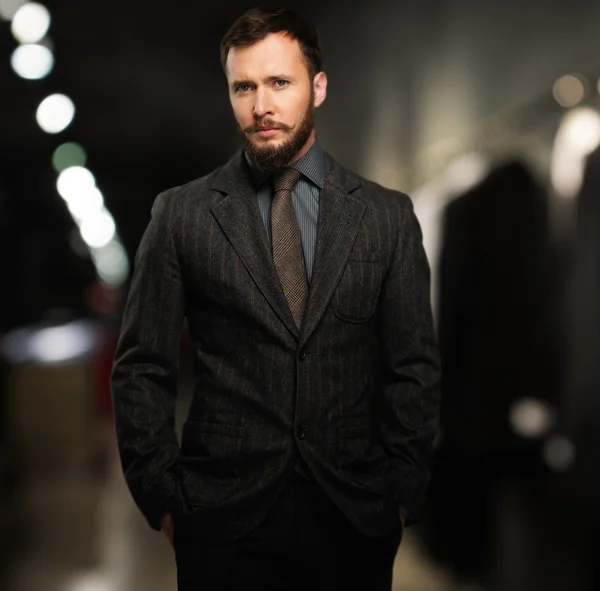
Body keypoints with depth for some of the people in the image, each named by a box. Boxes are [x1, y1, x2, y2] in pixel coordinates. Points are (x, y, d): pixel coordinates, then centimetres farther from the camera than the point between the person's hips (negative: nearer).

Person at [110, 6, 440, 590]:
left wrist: (401, 496, 0)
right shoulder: (181, 214, 1)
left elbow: (414, 368, 4)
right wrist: (161, 497, -2)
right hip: (223, 520, -1)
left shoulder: (387, 216, 3)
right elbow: (141, 370, 2)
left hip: (354, 520, 1)